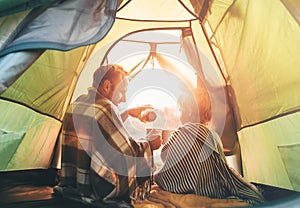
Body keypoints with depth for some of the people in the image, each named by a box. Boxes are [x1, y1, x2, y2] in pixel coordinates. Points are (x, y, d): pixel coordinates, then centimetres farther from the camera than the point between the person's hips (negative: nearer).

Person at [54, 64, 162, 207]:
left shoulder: (78, 103, 5)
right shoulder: (104, 107, -21)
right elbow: (130, 152, -18)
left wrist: (129, 112, 21)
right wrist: (149, 144, -1)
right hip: (96, 191, -8)